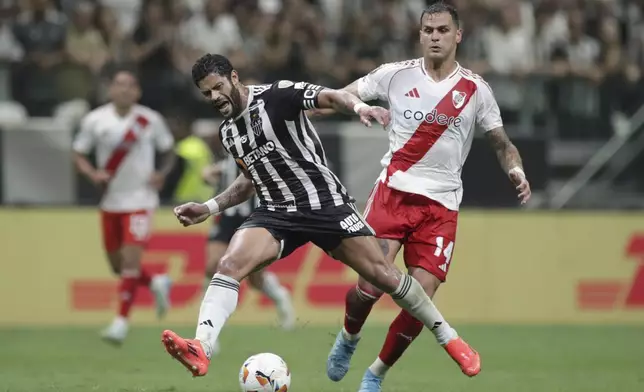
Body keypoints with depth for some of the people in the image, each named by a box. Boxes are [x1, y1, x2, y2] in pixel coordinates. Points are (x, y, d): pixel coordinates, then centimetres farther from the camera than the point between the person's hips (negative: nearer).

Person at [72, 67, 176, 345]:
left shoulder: (151, 120, -5)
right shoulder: (94, 120, -3)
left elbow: (168, 151, 9)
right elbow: (78, 155, 4)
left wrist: (162, 173, -10)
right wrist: (93, 173, -15)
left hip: (140, 199, -3)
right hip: (110, 201, 3)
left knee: (130, 260, -16)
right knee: (118, 266, 11)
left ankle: (121, 321, -12)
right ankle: (157, 284, 40)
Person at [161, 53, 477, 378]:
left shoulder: (277, 96, -10)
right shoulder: (227, 133, 12)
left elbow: (330, 97, -24)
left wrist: (358, 106, -45)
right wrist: (209, 208, 17)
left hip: (325, 204, -5)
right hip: (276, 213, 5)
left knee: (383, 275, -5)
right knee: (229, 266, -22)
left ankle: (447, 336, 15)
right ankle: (200, 350, -36)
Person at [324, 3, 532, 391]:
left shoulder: (475, 89, 4)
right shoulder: (397, 74, 3)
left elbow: (501, 143, 10)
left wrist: (515, 169, -11)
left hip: (442, 204, 1)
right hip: (393, 191, -1)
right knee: (370, 284, -16)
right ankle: (349, 337, 19)